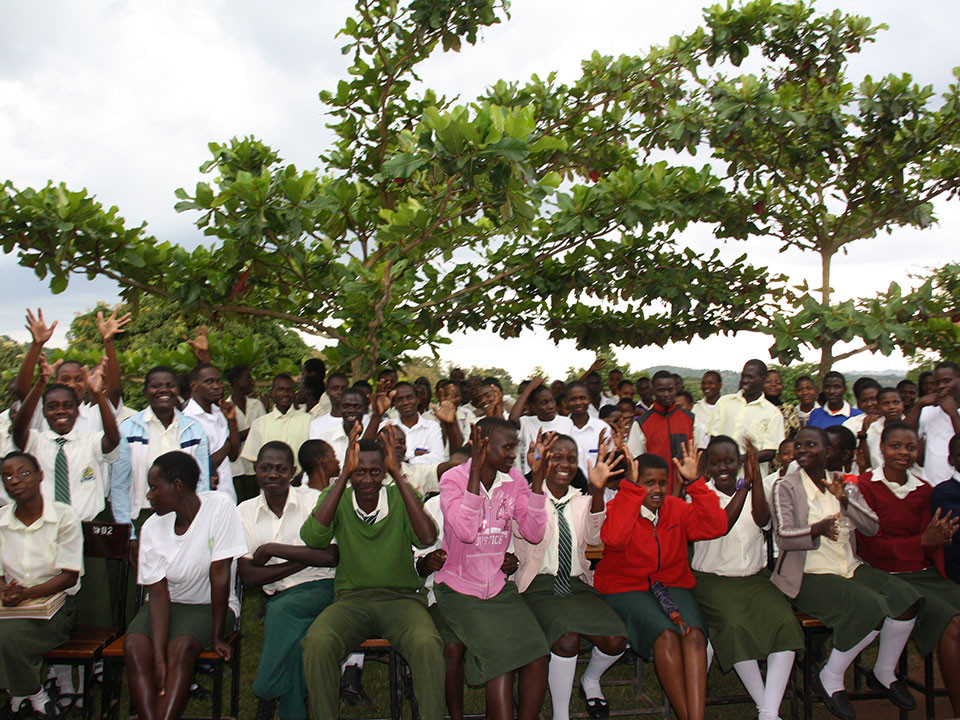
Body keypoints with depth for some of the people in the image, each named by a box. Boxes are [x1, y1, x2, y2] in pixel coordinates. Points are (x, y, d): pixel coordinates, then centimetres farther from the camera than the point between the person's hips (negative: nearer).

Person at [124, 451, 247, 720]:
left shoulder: (219, 508, -18)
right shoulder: (152, 527, -7)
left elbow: (219, 576, -18)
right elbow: (158, 593, -13)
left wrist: (217, 636, -17)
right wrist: (158, 656, -24)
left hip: (210, 605, -3)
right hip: (168, 604, 3)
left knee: (182, 646, -31)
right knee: (134, 646, -25)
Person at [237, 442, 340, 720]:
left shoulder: (314, 501, 1)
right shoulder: (245, 512, 9)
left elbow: (333, 556, -12)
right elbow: (248, 576, 0)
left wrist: (272, 549, -11)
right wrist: (305, 558, -9)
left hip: (322, 588, -2)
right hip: (278, 597, 2)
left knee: (281, 611, -32)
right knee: (292, 635, -31)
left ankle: (267, 697, -17)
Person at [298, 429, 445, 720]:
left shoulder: (402, 497, 1)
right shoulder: (335, 499, 4)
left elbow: (427, 538, -18)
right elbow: (312, 537, -17)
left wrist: (399, 476, -17)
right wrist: (343, 475, -17)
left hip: (402, 597, -1)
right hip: (350, 598, 1)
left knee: (428, 645, -33)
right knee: (317, 643, -30)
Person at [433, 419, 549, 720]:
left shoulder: (514, 480, 3)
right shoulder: (454, 478, -9)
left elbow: (533, 533, -7)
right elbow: (465, 532, -25)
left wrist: (538, 475, -11)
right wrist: (476, 470, -26)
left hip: (500, 587, 4)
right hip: (459, 590, -4)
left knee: (538, 653, -17)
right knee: (501, 656, -22)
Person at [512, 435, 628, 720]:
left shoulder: (583, 501, 15)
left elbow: (594, 536, -7)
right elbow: (523, 530, -20)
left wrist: (597, 491, -22)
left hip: (578, 586, 4)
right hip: (539, 587, -4)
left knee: (616, 639, -19)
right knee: (567, 636, -31)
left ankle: (590, 680, 16)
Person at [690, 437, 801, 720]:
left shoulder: (751, 490, 8)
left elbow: (762, 520, -15)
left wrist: (756, 475, -25)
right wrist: (744, 486, -25)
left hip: (755, 578, 3)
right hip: (714, 581, -3)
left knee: (785, 621, -24)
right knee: (736, 625, -31)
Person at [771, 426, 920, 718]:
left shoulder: (844, 485, 11)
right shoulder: (785, 486, -5)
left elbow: (872, 528, 1)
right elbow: (783, 537, -15)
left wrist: (845, 499, -15)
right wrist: (816, 530, -33)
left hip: (850, 569, 6)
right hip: (808, 576, -6)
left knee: (905, 597, -16)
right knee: (872, 607, -27)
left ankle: (884, 671, 9)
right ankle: (830, 678, -7)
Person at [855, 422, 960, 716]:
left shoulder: (923, 490, 14)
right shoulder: (865, 487, -4)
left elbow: (931, 544, 9)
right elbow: (871, 545, -8)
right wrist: (924, 541, -17)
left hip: (926, 574, 6)